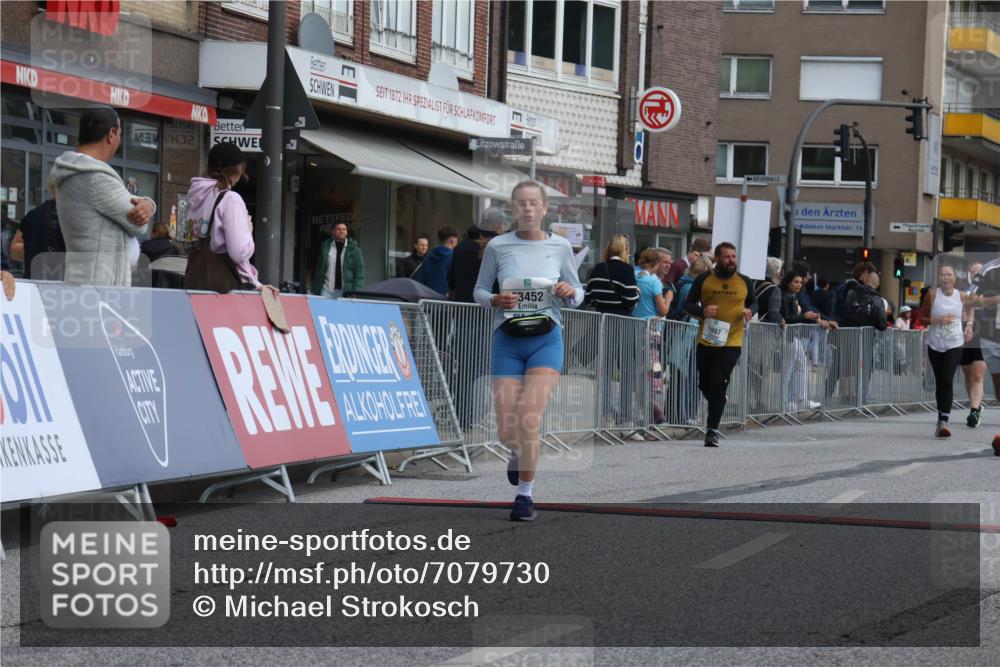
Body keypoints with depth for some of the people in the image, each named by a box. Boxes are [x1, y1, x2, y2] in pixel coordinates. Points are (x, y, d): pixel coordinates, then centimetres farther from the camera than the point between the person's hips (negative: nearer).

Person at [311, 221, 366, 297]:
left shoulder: (354, 249, 3)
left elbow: (359, 271, 0)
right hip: (327, 291, 2)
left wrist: (356, 292, -11)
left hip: (345, 292, -2)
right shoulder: (326, 246, 10)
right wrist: (316, 291, 10)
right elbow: (320, 269, 14)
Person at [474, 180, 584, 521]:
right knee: (507, 431, -2)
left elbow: (577, 294, 10)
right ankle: (519, 453, 38)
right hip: (507, 341, 1)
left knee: (528, 418, -17)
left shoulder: (560, 246, 1)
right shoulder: (497, 247, -1)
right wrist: (496, 300, -13)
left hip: (546, 340, -1)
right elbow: (479, 290, 8)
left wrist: (569, 293, -13)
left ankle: (525, 494, -1)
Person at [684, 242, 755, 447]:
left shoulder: (744, 282, 5)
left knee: (718, 384, -12)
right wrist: (702, 311, -15)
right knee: (705, 385, 11)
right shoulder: (703, 280, 1)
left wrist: (750, 311, -4)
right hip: (706, 342, 2)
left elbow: (752, 303, 20)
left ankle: (712, 429, -7)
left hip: (731, 343, -2)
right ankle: (717, 411, 41)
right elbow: (688, 304, 5)